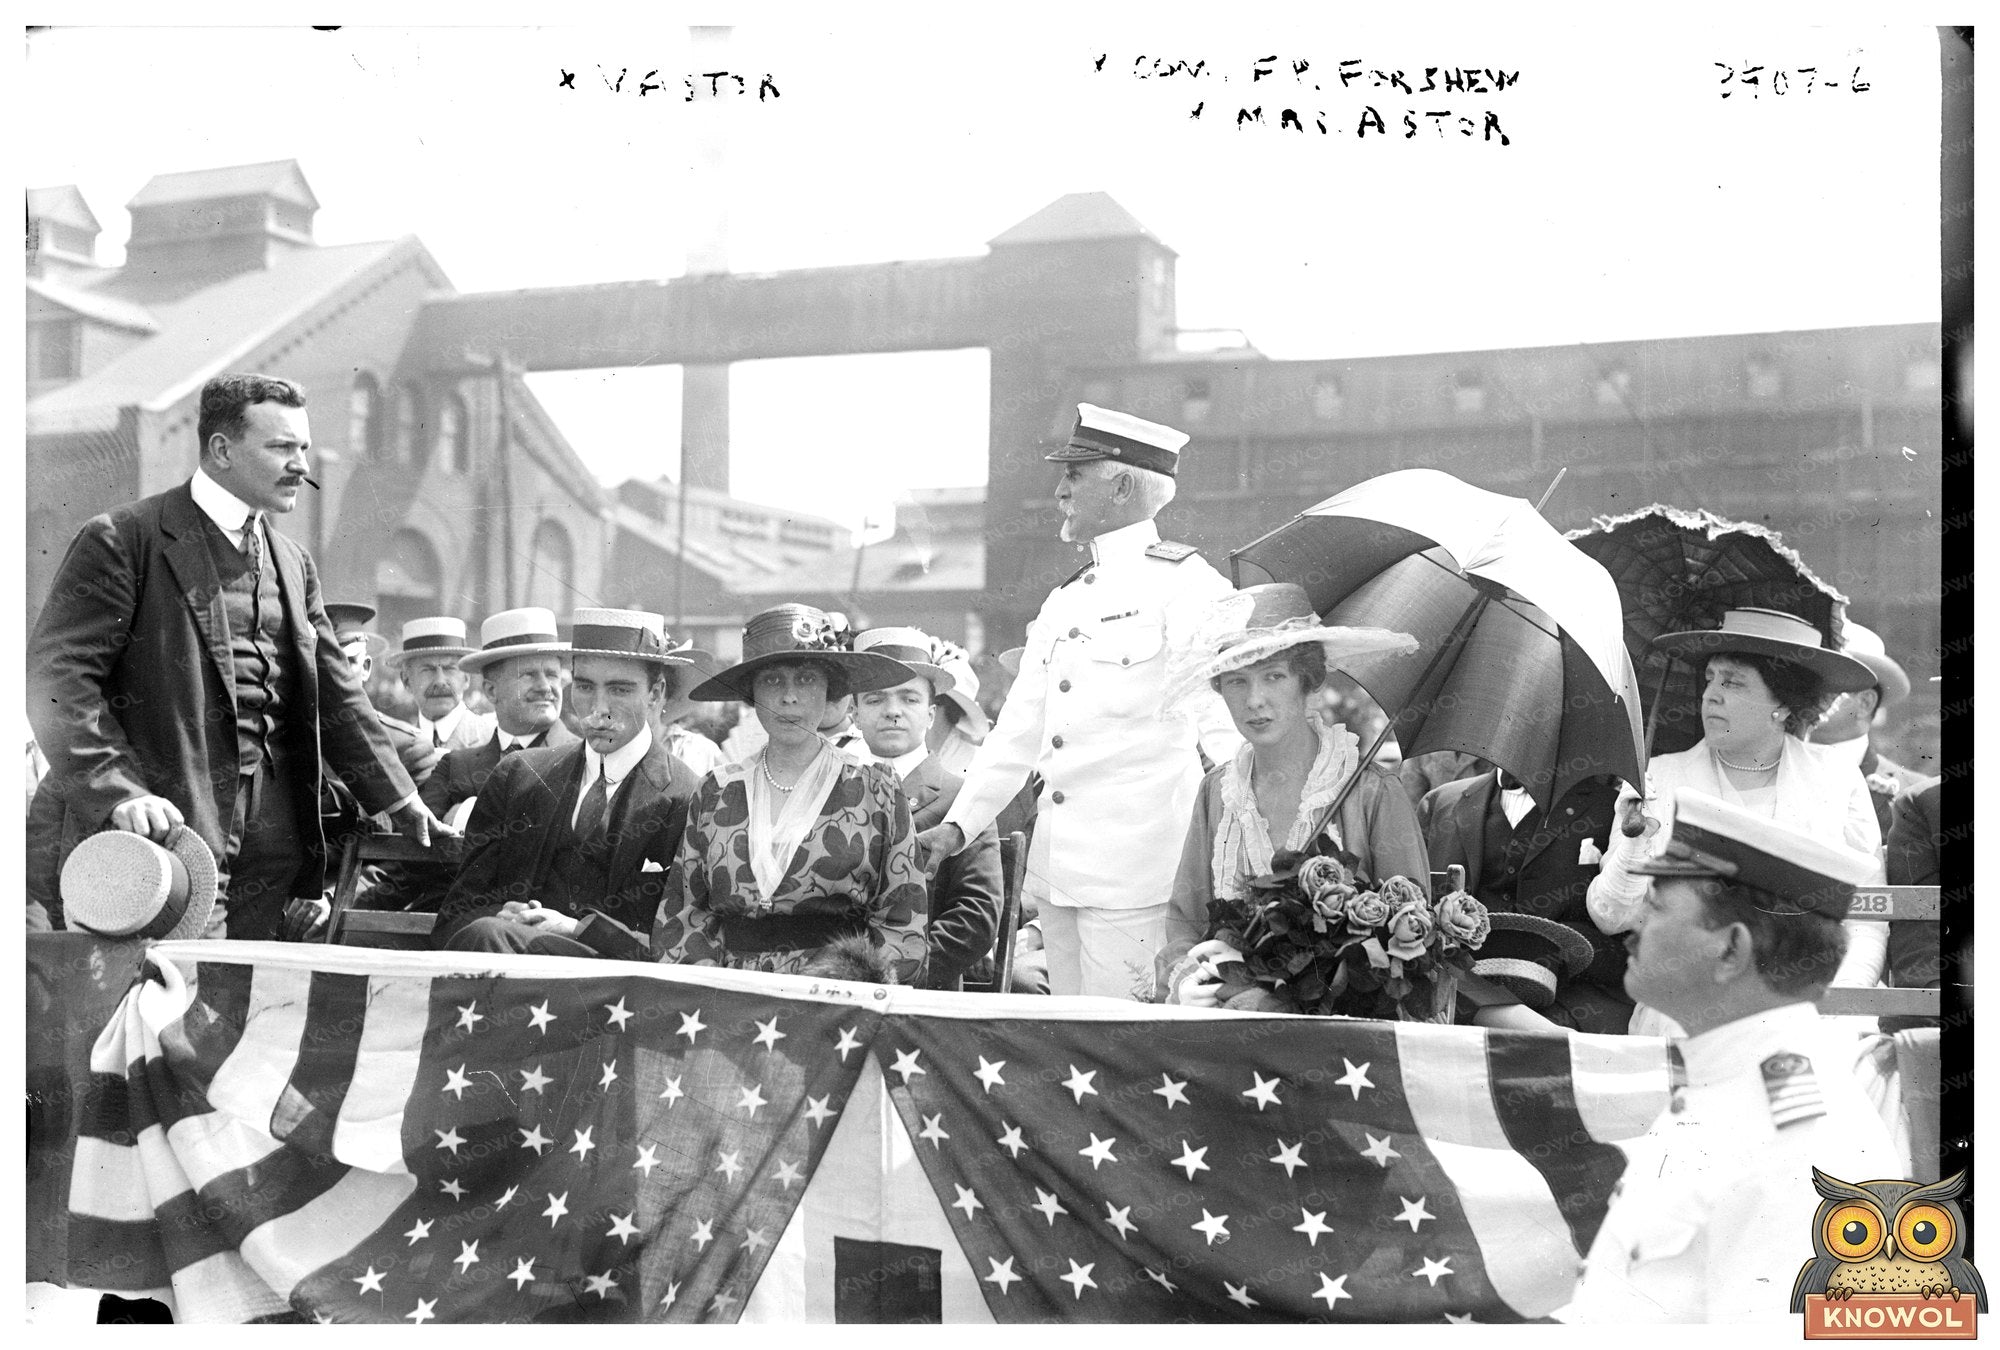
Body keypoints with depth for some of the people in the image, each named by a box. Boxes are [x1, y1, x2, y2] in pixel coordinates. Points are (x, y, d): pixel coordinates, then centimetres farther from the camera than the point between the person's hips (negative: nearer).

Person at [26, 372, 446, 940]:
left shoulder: (294, 564, 18)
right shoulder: (123, 540, -4)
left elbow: (334, 694, 22)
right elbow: (54, 678, -11)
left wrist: (399, 798, 20)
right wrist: (117, 792, -21)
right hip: (168, 829, -6)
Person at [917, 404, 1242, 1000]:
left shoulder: (1184, 584, -6)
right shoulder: (1063, 600, 17)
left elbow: (1225, 723, -12)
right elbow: (1020, 727, 19)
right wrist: (960, 824, 11)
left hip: (1134, 872, -7)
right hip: (1056, 863, 8)